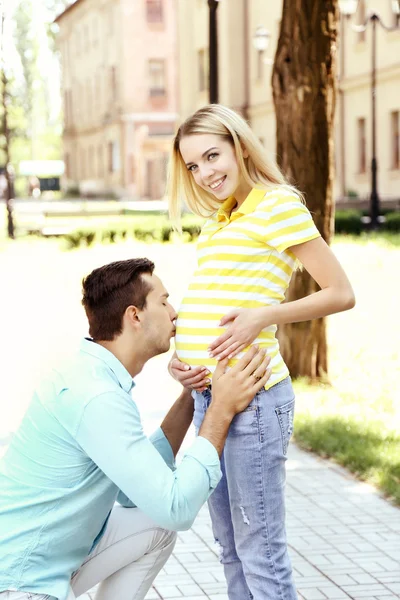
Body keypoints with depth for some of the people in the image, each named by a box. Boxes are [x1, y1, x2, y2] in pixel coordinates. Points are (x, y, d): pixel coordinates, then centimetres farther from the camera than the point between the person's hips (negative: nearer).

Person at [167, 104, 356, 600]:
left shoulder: (278, 204, -5)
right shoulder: (219, 221, 19)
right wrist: (177, 358, 1)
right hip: (206, 393, 9)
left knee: (260, 554, -2)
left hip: (250, 395, -9)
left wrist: (263, 317, -19)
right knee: (231, 549, 16)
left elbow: (341, 294, -9)